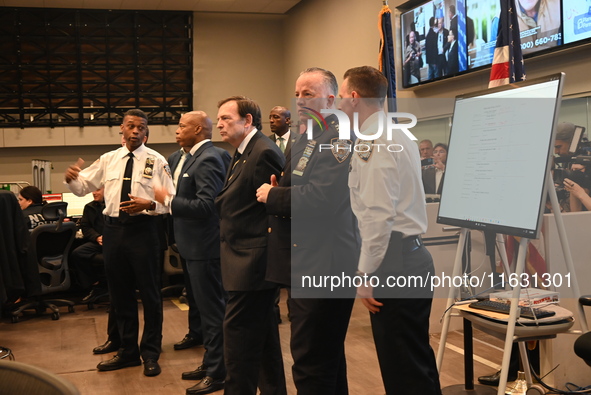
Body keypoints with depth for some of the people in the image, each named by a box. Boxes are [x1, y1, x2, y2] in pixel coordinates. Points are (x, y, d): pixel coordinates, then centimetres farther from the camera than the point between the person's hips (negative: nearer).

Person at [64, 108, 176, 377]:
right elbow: (83, 187, 12)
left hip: (144, 229, -4)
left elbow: (170, 200, -6)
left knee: (149, 293, 5)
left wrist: (149, 204, -25)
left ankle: (150, 354, 21)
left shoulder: (156, 161, -3)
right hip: (114, 229, 4)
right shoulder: (108, 160, 8)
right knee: (119, 294, 14)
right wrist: (71, 178, -10)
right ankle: (128, 351, 30)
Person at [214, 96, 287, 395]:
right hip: (251, 263, 10)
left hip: (252, 263, -10)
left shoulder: (264, 152, -16)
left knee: (238, 340, -5)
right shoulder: (243, 153, 15)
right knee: (264, 337, 18)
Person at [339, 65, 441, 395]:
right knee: (417, 361, 17)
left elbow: (379, 215, -20)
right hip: (411, 253, 10)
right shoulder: (395, 133, 17)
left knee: (402, 368, -2)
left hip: (393, 260, -10)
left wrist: (366, 273, -17)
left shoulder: (373, 142, -13)